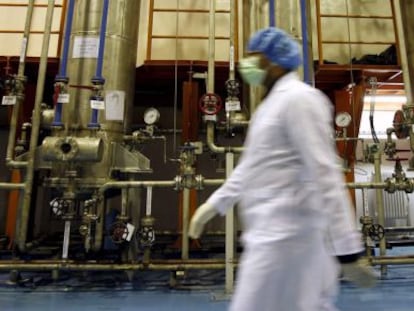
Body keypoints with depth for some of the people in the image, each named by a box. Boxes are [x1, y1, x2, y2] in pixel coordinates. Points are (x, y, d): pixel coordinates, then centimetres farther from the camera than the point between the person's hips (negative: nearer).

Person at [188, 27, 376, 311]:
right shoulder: (272, 103, 17)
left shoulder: (298, 98, -12)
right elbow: (251, 167, 22)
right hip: (275, 232, 9)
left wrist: (348, 249, -19)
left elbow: (325, 175, -19)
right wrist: (214, 204, 20)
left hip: (285, 234, -9)